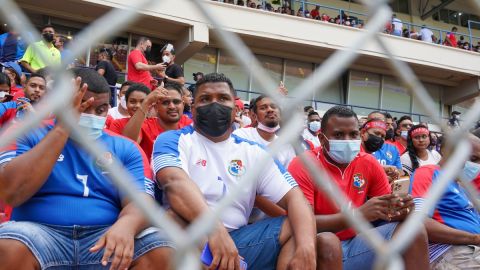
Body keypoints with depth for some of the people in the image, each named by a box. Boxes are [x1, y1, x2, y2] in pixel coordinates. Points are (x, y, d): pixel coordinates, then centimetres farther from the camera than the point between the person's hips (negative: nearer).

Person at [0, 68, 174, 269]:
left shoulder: (124, 148, 10)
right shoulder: (30, 136, 6)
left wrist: (125, 225, -29)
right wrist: (62, 128, -11)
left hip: (106, 237, 2)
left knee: (161, 250, -24)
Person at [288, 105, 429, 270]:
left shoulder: (368, 163, 2)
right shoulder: (303, 165, -13)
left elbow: (384, 211, 8)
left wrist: (399, 210, -18)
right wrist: (359, 213, -32)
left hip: (356, 242, 6)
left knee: (414, 231, -10)